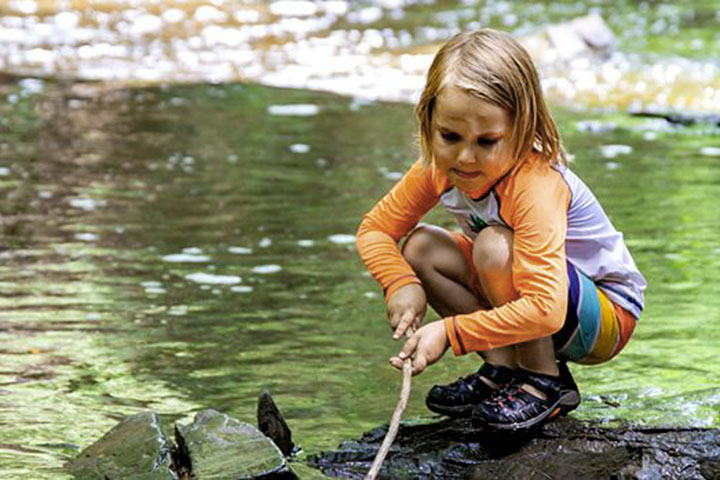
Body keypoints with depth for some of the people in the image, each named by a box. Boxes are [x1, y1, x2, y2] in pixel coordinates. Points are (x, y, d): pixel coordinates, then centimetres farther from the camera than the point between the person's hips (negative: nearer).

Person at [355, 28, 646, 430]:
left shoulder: (536, 185, -34)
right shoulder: (438, 168, -13)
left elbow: (545, 310, -43)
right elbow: (376, 229, -1)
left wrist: (450, 332, -42)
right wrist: (402, 284, -21)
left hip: (607, 318, -7)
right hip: (525, 298, 7)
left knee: (495, 246, -32)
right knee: (420, 248, -9)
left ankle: (546, 382, -14)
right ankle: (503, 369, -4)